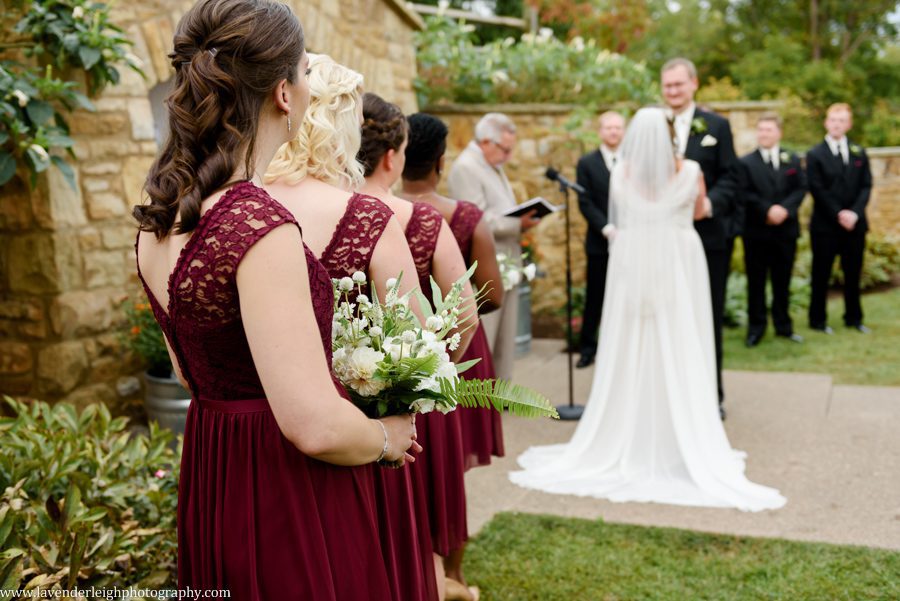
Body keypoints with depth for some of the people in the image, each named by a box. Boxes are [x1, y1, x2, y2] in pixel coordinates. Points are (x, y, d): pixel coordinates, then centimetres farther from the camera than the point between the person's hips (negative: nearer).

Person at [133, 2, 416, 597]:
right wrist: (385, 437, -8)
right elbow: (315, 426, -27)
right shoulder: (259, 224, -26)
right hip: (289, 499, -9)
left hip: (210, 482, 9)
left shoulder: (160, 219, 1)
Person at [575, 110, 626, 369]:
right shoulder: (586, 163, 3)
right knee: (595, 298, 6)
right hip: (600, 242, -1)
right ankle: (587, 347, 16)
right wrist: (606, 228, -16)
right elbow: (585, 203, -4)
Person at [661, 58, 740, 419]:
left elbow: (728, 177, 1)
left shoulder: (716, 126, 5)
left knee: (709, 317, 8)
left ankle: (712, 395, 19)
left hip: (709, 233, -1)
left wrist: (711, 203, -18)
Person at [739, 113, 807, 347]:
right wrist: (766, 210, -19)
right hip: (756, 232, -2)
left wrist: (785, 208, -15)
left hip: (785, 231, 2)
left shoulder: (793, 160, 10)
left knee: (783, 281, 10)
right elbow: (745, 194, -8)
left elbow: (800, 189, 2)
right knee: (756, 282, 2)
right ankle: (756, 327, 11)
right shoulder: (746, 162, 1)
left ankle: (783, 325, 20)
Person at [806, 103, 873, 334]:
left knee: (853, 273, 9)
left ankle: (853, 318, 21)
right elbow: (818, 190, -8)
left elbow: (866, 186, 5)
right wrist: (838, 215, -15)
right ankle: (818, 319, 12)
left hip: (854, 223, 3)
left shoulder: (859, 153, 11)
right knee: (821, 274, 3)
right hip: (825, 225, -3)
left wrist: (854, 213, -11)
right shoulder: (815, 155, -1)